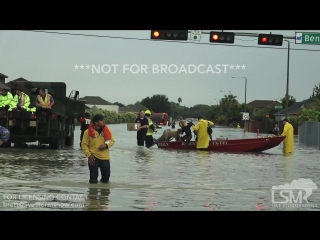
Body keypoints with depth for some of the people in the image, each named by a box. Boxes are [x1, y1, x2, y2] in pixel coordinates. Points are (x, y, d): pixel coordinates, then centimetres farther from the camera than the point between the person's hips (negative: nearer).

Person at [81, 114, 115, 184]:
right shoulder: (88, 132, -9)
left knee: (106, 175, 8)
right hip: (93, 157, -3)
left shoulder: (107, 130, 1)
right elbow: (84, 145, -3)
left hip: (105, 157, 3)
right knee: (93, 178, 0)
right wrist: (89, 155, -14)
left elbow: (112, 141, 10)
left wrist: (106, 145, -11)